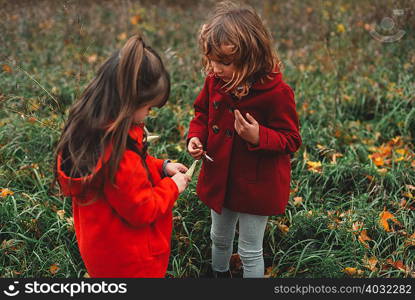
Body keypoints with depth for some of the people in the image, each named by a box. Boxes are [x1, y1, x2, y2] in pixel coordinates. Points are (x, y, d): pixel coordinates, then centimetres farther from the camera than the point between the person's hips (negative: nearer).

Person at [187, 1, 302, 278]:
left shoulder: (276, 92, -25)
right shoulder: (215, 81, -8)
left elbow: (291, 140, -16)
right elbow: (203, 113, 10)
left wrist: (258, 137, -35)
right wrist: (196, 137, -10)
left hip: (256, 187, -6)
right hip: (219, 180, 6)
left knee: (250, 251, 11)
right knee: (220, 239, 28)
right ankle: (219, 274, 56)